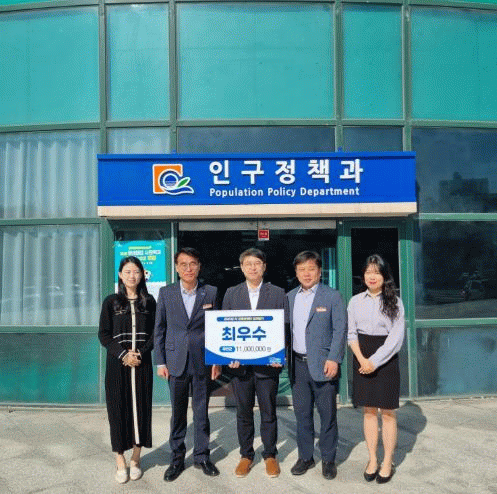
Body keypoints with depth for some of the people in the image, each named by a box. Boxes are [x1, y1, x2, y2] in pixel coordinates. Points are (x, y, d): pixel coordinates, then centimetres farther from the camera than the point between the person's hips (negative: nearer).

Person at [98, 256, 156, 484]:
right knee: (118, 409, 2)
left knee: (141, 408, 5)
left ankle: (136, 459, 19)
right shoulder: (111, 302, 2)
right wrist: (123, 354, -12)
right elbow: (104, 334, -1)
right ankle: (120, 461, 14)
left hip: (142, 363, 1)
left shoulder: (149, 302, 5)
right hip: (117, 363, -1)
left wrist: (140, 353, -10)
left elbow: (155, 333, 4)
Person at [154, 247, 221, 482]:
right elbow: (159, 329, 4)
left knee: (201, 412, 11)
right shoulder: (166, 293, 1)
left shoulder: (211, 293, 0)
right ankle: (177, 459, 27)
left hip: (202, 362, 0)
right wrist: (160, 361, 1)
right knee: (177, 414, 11)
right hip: (176, 362, 0)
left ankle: (202, 456, 28)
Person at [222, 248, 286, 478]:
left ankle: (270, 455, 27)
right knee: (243, 412, 12)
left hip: (268, 363, -1)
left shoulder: (277, 293, 2)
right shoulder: (231, 293, 7)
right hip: (240, 363, 2)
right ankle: (246, 455, 28)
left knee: (268, 412, 9)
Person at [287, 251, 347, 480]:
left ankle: (328, 459, 22)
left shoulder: (332, 297, -3)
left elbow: (340, 330, -6)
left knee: (327, 414, 6)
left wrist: (334, 359, -13)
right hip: (297, 365, 4)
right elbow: (285, 329, 14)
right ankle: (305, 457, 28)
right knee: (302, 413, 13)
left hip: (322, 365, -4)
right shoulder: (289, 297, 10)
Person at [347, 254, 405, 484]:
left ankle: (388, 462, 16)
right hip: (362, 360, 2)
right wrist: (362, 359, -11)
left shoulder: (394, 302, -2)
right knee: (369, 412, 9)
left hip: (386, 359, -2)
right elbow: (351, 333, 3)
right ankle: (372, 459, 20)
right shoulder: (356, 301, 5)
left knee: (387, 413, 4)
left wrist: (374, 361, -14)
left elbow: (396, 337, -7)